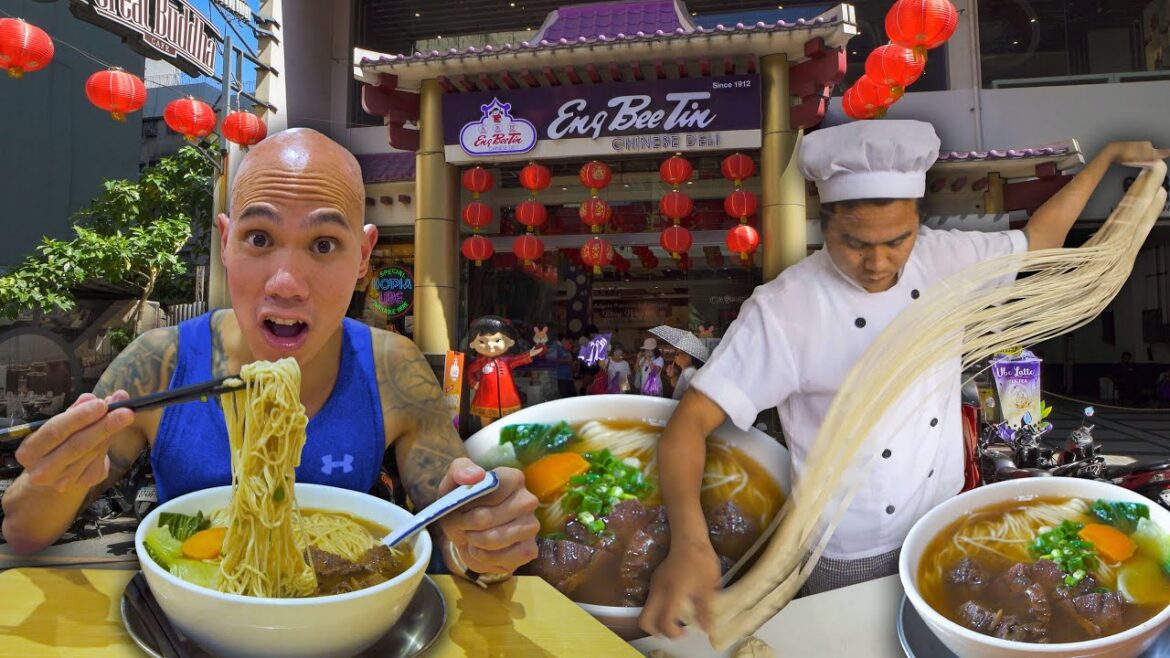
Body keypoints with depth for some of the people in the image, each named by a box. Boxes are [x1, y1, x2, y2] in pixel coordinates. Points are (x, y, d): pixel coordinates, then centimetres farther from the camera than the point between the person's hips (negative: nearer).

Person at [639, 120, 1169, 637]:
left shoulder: (941, 257, -12)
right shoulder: (782, 311, -29)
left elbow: (1038, 238, 8)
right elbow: (690, 421, -33)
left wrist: (1109, 155, 9)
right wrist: (690, 544, -48)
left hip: (945, 524, 5)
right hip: (850, 556, -5)